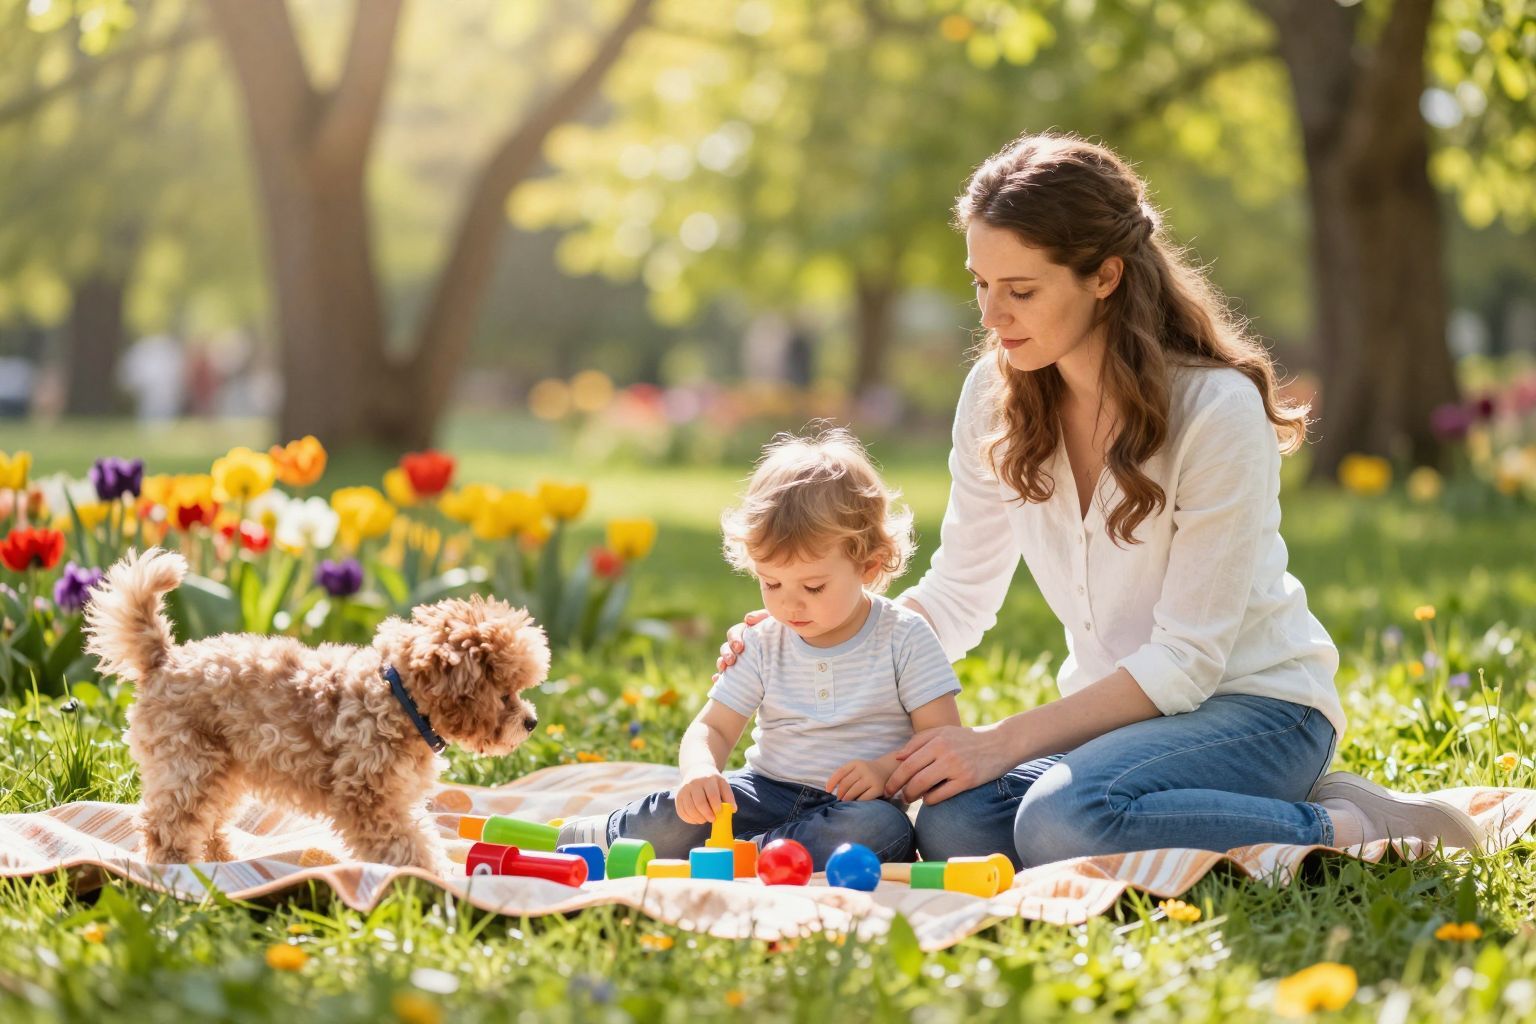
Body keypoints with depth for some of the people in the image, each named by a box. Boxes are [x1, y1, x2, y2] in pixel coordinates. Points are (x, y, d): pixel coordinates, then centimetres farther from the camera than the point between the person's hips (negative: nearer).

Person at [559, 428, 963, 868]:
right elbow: (713, 728, 2)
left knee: (881, 829, -38)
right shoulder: (763, 644, 4)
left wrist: (887, 769, -27)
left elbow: (943, 736, -7)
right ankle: (584, 838, 4)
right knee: (672, 822, -25)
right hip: (769, 791, 2)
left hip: (857, 803, -2)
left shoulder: (905, 638, -5)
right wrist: (699, 771, -22)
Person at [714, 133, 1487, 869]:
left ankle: (1351, 827, -12)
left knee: (1067, 822, -35)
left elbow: (1186, 659, -19)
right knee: (953, 827, -24)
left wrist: (1007, 740, -24)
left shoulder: (1218, 409, -19)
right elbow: (955, 599, 5)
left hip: (1254, 703, -6)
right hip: (1120, 708, 7)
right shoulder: (996, 397, -1)